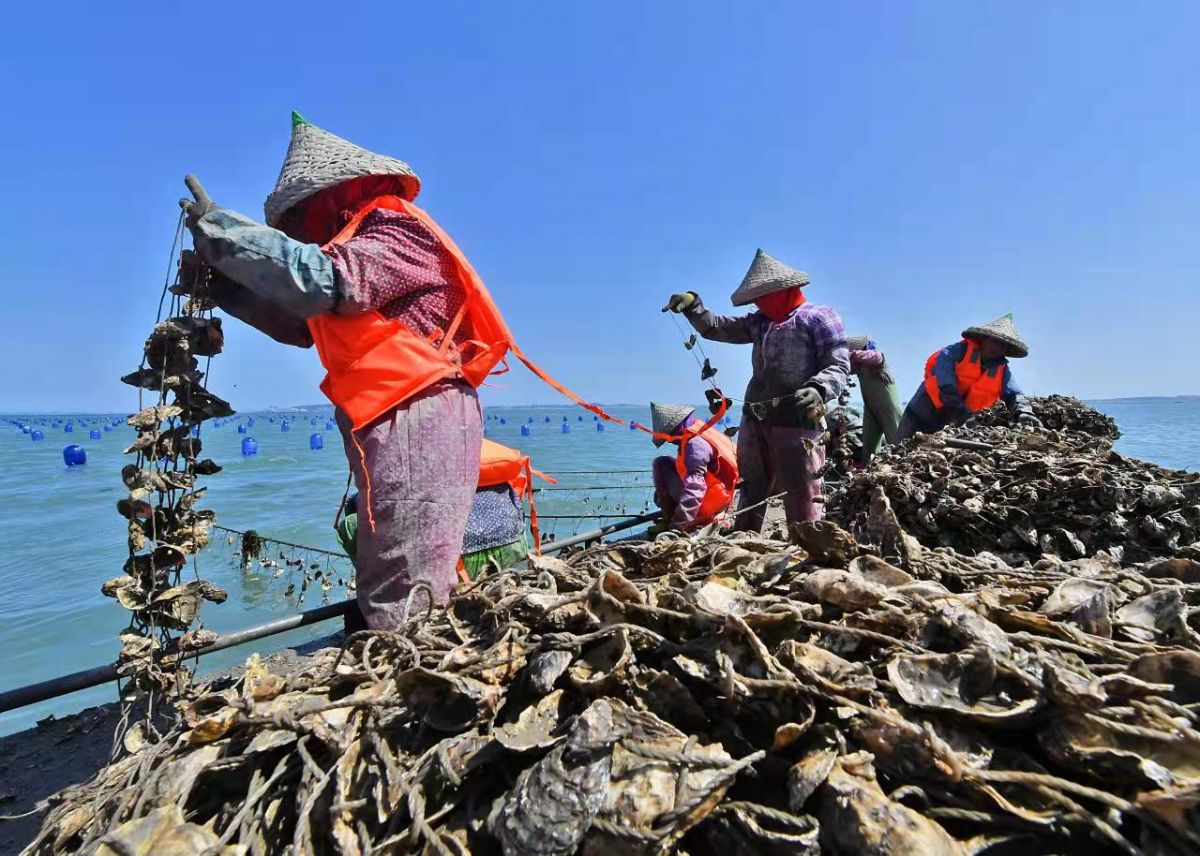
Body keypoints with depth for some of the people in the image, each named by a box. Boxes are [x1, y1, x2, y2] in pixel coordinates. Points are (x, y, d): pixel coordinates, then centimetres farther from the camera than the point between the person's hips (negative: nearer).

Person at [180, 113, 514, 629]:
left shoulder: (395, 227, -3)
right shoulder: (362, 242, 26)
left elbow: (327, 281, -21)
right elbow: (302, 323, 28)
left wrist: (220, 228, -12)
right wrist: (221, 282, 18)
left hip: (416, 425, -10)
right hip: (394, 430, 10)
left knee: (403, 611, -10)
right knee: (385, 599, 13)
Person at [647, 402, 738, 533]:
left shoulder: (694, 442, -23)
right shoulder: (702, 431, 8)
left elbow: (695, 485, -32)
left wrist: (678, 525, -35)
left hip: (705, 505, -10)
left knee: (661, 464, -5)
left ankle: (669, 521, -5)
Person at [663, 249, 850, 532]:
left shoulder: (819, 317, -1)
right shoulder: (760, 322, 19)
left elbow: (839, 366, -7)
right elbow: (716, 327, 22)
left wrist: (818, 389, -27)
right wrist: (692, 305, 5)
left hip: (796, 421, -7)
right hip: (754, 421, 7)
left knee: (802, 500, -5)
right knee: (751, 495, 16)